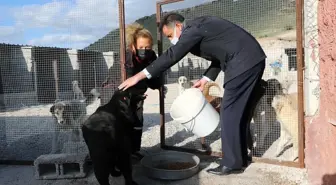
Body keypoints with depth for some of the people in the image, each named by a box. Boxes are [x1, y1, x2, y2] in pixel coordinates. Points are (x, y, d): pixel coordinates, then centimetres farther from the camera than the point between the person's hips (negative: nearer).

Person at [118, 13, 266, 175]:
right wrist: (206, 79, 13)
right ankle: (241, 157, 24)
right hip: (252, 60, 10)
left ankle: (232, 163, 3)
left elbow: (171, 56, -19)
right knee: (240, 111, 14)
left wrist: (138, 76, -18)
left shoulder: (193, 29, -12)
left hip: (243, 62, -10)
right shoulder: (199, 27, 18)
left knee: (230, 112, -5)